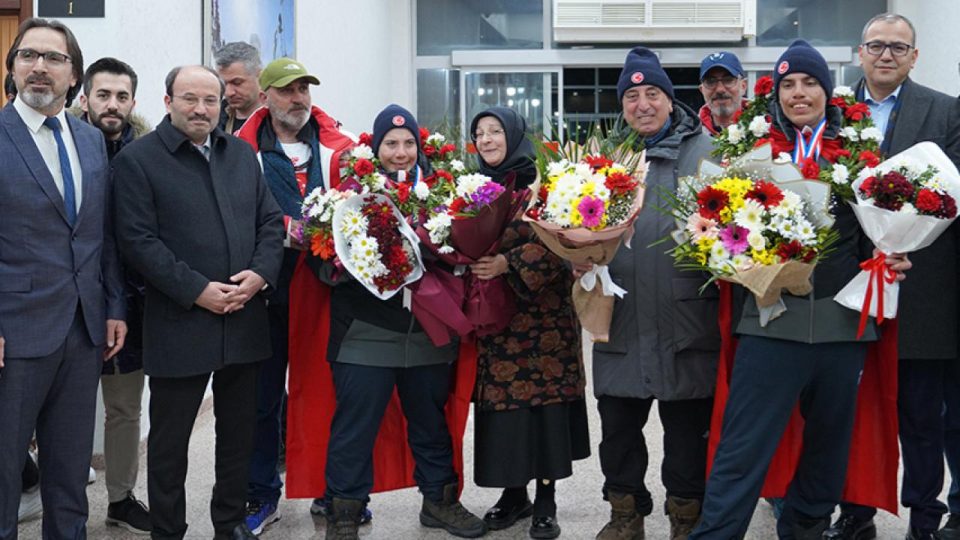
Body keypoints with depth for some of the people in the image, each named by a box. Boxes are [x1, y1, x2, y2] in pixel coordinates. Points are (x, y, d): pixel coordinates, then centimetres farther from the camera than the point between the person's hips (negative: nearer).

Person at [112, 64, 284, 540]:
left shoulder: (242, 154, 11)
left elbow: (271, 221, 10)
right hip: (179, 325, -5)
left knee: (239, 431, 16)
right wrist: (197, 290, -18)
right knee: (169, 438, 7)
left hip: (245, 320, 5)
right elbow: (138, 239, -12)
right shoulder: (137, 159, -6)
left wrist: (260, 274, -7)